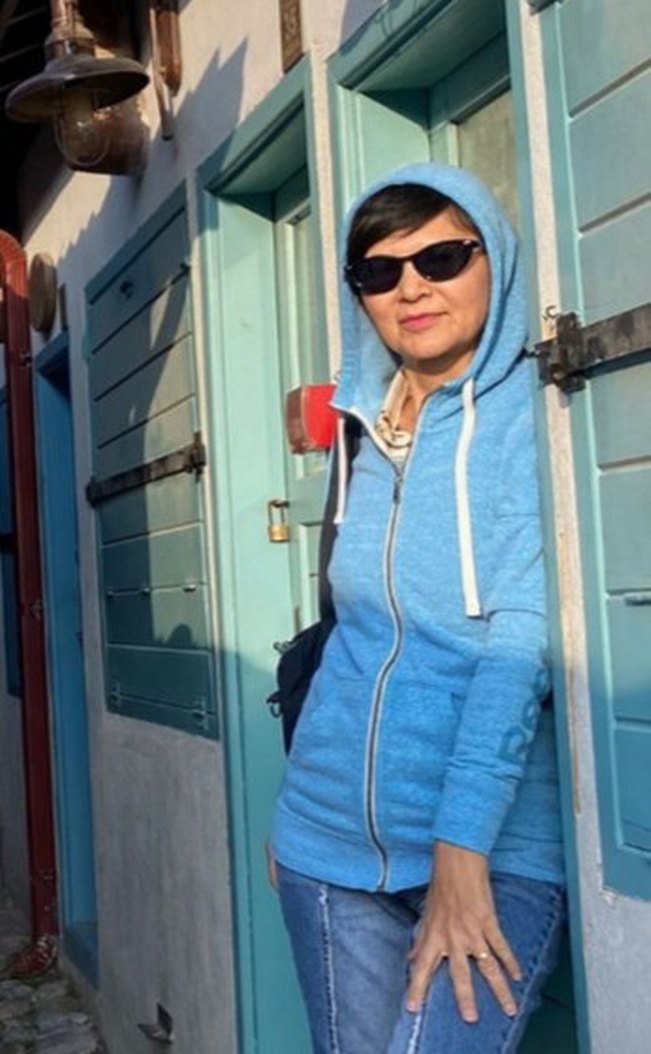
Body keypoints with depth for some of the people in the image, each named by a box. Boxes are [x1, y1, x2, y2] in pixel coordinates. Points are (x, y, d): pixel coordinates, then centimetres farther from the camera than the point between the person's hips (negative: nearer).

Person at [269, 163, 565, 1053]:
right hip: (330, 840, 5)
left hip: (496, 846, -5)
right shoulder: (369, 428, 8)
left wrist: (460, 844, -21)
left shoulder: (535, 411, -8)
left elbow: (523, 634, -16)